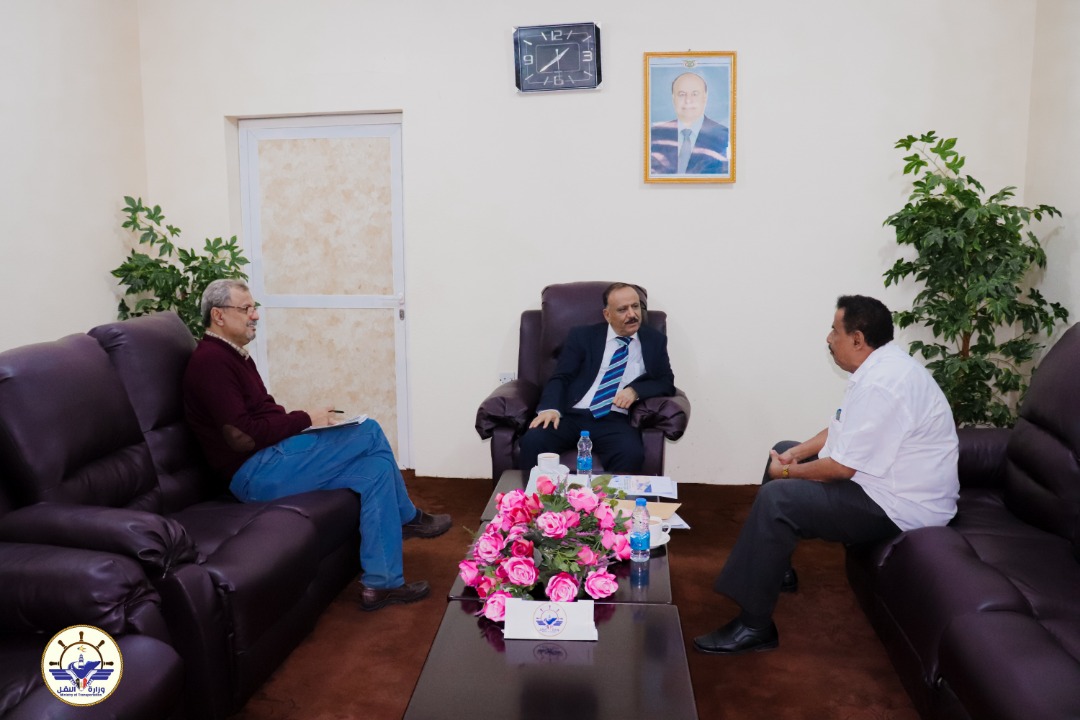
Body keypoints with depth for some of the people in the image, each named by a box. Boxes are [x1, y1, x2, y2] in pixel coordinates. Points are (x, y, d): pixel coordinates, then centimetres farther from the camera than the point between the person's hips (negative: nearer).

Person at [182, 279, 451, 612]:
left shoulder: (233, 355, 17)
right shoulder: (211, 360, -14)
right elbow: (241, 437, -22)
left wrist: (301, 422, 3)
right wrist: (304, 419, -14)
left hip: (269, 460, 10)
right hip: (254, 474, -10)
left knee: (376, 468, -4)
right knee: (368, 432, -16)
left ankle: (380, 583, 1)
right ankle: (407, 517, 3)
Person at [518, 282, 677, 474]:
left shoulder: (654, 340, 15)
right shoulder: (582, 336, 10)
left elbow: (667, 382, 11)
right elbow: (560, 378, 4)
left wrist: (636, 390, -10)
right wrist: (550, 408, -17)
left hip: (616, 421, 0)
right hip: (572, 415, 0)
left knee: (632, 455, -34)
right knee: (533, 441, -29)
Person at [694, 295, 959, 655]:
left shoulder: (881, 384, -27)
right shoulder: (881, 366, 7)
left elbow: (842, 467, -26)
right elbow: (841, 430, 15)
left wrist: (788, 472, -10)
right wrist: (795, 453, 2)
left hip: (897, 505, -11)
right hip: (883, 477, 11)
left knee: (776, 498, -23)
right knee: (783, 452, 19)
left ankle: (754, 627, -16)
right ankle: (775, 566, 26)